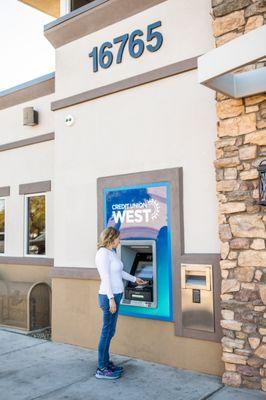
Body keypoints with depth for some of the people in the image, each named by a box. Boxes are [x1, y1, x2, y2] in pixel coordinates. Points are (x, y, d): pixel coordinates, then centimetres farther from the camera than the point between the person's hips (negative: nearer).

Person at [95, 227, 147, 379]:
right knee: (107, 331, -2)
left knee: (110, 332, 16)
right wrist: (111, 299, -21)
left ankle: (106, 362, 27)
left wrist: (135, 279, 37)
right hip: (109, 297, -9)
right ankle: (102, 369, 7)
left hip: (115, 296, 9)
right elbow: (105, 277, -19)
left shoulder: (111, 252, 14)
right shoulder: (103, 253, -15)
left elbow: (120, 272, 25)